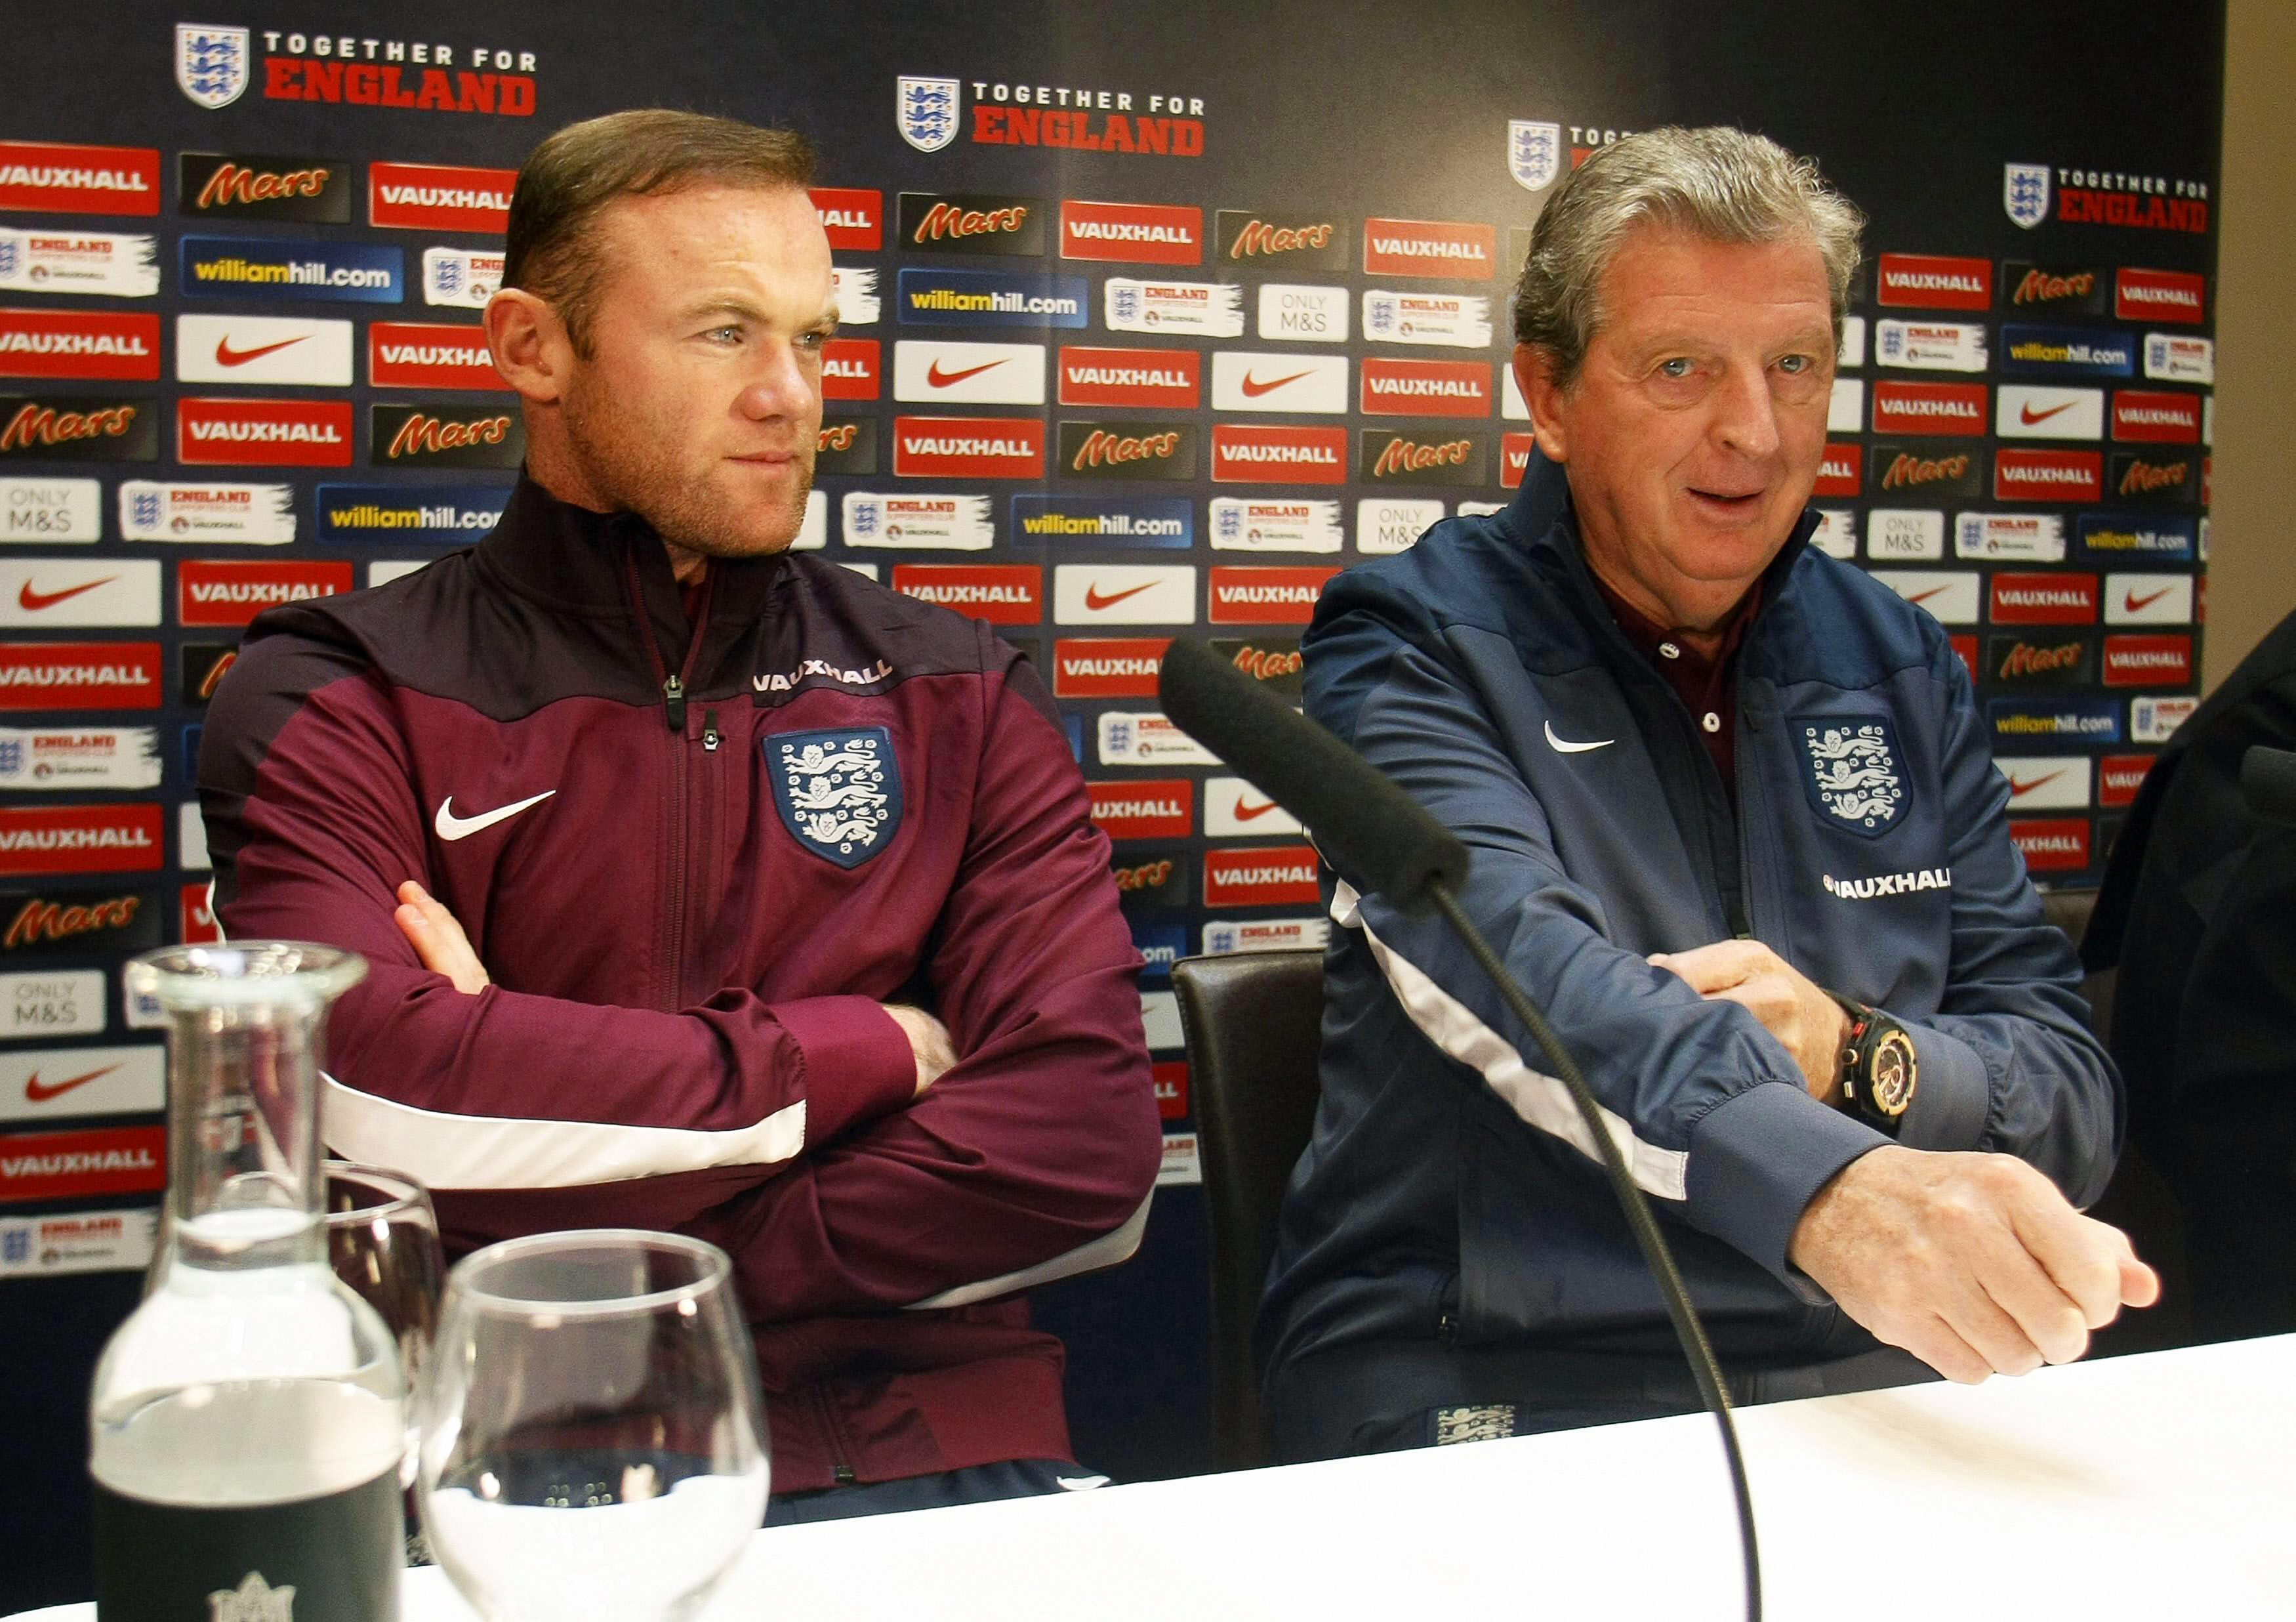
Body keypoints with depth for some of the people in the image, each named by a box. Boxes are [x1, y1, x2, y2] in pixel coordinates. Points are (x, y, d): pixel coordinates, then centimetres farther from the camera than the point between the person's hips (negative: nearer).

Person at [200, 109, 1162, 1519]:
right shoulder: (338, 704, 3)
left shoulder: (956, 698, 11)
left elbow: (1088, 1143, -2)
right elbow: (379, 1105, -16)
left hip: (926, 1452, 2)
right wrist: (869, 1051, -6)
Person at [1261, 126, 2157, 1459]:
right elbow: (1515, 971, -22)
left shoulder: (1902, 667, 12)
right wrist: (1831, 1187, -39)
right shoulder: (1411, 639, -2)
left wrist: (1858, 1060, -12)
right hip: (1492, 1399, -3)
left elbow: (2075, 1091, 10)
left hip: (1881, 1394, 4)